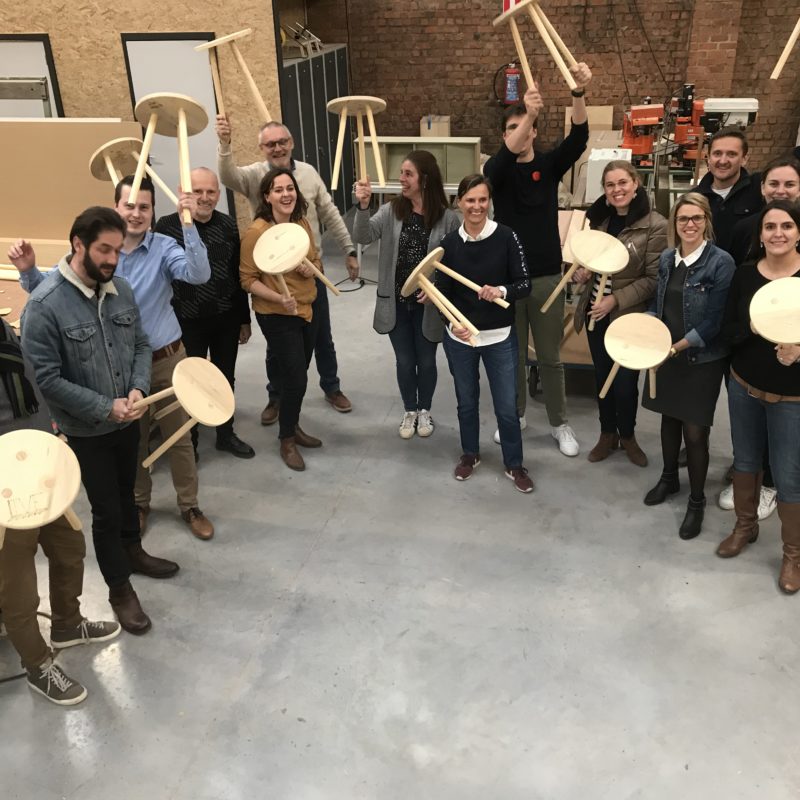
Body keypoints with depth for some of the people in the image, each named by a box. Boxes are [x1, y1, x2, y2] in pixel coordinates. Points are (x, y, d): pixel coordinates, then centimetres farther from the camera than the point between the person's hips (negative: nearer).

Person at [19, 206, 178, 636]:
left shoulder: (120, 289, -5)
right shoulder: (44, 305, -23)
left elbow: (141, 346, 3)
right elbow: (48, 379, -22)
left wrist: (139, 389, -15)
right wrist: (105, 407, -23)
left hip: (127, 420, 5)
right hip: (86, 430, -5)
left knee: (126, 492, 25)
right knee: (106, 510, 7)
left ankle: (133, 551, 49)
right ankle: (119, 588, 26)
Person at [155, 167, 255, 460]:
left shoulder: (229, 226, 0)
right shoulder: (167, 226, -11)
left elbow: (238, 275, 7)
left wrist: (244, 319, 10)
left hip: (226, 318, 3)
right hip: (187, 321, -3)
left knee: (225, 378, 17)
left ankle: (225, 434, 36)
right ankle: (188, 442, 29)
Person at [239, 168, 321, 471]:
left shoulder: (303, 224, 2)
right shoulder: (256, 231, -17)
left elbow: (316, 260, 15)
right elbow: (248, 279, -15)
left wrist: (312, 268, -9)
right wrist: (278, 298, -30)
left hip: (306, 309, 6)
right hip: (276, 316, -6)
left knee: (298, 375, 17)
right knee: (295, 378, -5)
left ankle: (293, 426, 39)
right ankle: (286, 440, 16)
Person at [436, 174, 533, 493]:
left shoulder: (506, 237, -9)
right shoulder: (450, 242, -3)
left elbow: (525, 284, -6)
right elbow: (443, 293, 0)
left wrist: (501, 291, -26)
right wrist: (453, 323, -18)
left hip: (500, 338, -2)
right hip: (459, 337, 2)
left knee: (507, 407, 6)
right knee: (466, 401, 18)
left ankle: (514, 464, 27)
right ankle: (469, 454, 40)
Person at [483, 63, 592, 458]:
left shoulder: (549, 165, 1)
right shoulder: (496, 169, -3)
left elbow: (578, 137, -16)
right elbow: (504, 158, -27)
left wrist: (579, 92, -34)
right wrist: (527, 113, -43)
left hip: (546, 274, 1)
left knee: (550, 355, 9)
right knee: (512, 353, 12)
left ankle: (559, 423, 23)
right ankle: (514, 415, 31)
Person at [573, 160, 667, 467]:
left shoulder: (655, 225, -13)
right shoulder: (599, 218, 5)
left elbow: (653, 279, -14)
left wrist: (616, 300, -20)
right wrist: (581, 272, -7)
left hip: (629, 315, -5)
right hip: (596, 312, 5)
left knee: (625, 381, 7)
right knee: (602, 376, 16)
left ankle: (627, 435, 31)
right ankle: (607, 433, 34)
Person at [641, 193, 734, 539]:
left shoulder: (720, 261, -14)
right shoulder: (667, 258, 5)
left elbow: (716, 319, -16)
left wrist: (679, 346, -20)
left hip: (702, 358, -5)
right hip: (665, 354, 6)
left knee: (694, 431, -1)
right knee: (669, 418, 18)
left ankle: (696, 501, 17)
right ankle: (668, 478, 40)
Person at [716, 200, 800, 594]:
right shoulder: (744, 274, -2)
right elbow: (727, 329, -3)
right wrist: (756, 328, -22)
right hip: (743, 386, 4)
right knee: (745, 460, 19)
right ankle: (745, 526, 42)